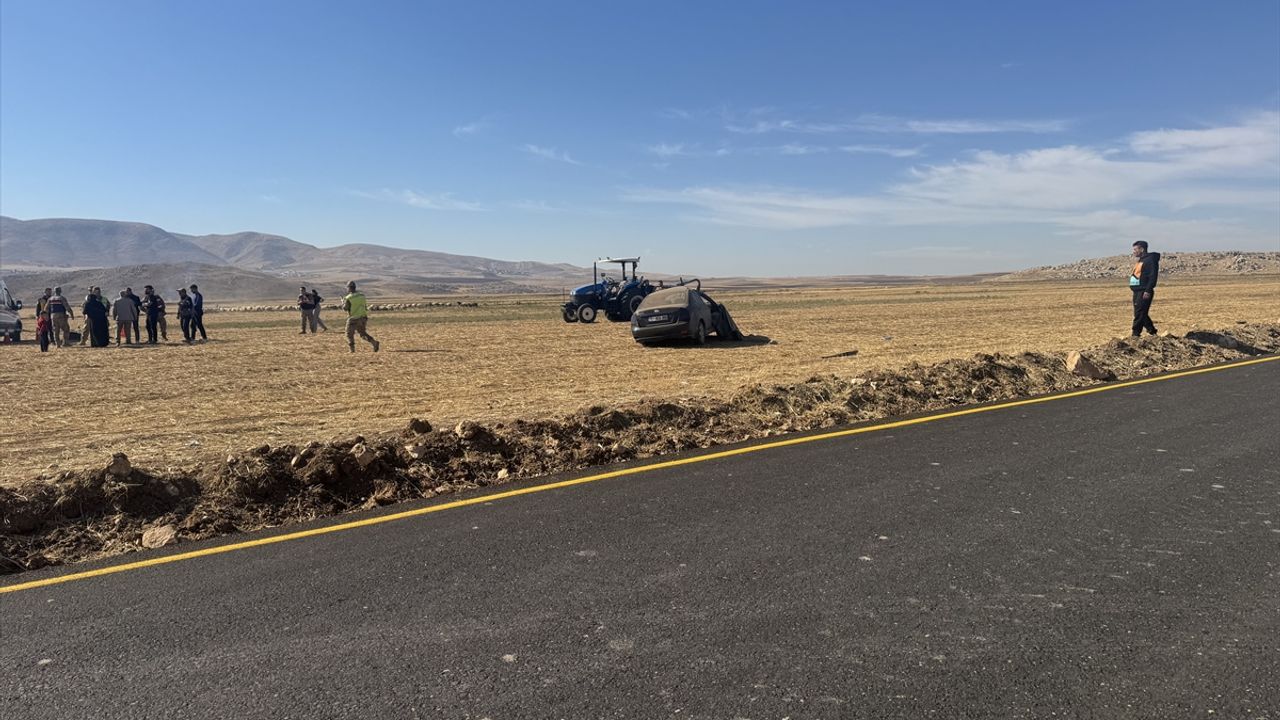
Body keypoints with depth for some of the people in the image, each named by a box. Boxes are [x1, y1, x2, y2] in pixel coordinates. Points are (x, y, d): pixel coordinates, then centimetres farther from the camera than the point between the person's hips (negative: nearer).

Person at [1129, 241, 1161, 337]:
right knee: (1141, 314, 14)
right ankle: (1152, 331, 24)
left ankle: (1135, 334, -9)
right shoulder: (1140, 261, 19)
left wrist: (1148, 291, -23)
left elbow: (1153, 277, -18)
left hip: (1144, 292, -10)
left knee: (1139, 314, -10)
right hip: (1137, 291, 10)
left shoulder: (1150, 260, -11)